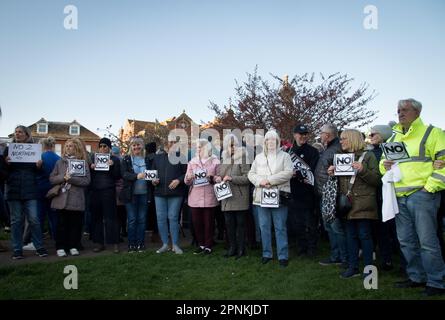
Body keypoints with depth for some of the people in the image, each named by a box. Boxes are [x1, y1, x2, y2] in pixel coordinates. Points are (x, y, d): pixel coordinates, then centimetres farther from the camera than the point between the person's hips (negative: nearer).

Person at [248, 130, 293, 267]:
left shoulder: (284, 156, 5)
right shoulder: (259, 157, 15)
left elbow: (288, 172, -8)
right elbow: (251, 173, 10)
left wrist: (269, 180, -14)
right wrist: (260, 181, -10)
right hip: (262, 196, 3)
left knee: (280, 227, 0)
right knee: (264, 227, 9)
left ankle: (283, 255, 8)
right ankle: (266, 253, 20)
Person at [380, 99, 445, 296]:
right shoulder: (393, 138, 19)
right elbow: (383, 161, 27)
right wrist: (384, 165, 4)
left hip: (421, 195, -7)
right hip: (399, 197, 7)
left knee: (427, 241, -4)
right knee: (406, 241, 12)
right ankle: (417, 277, 26)